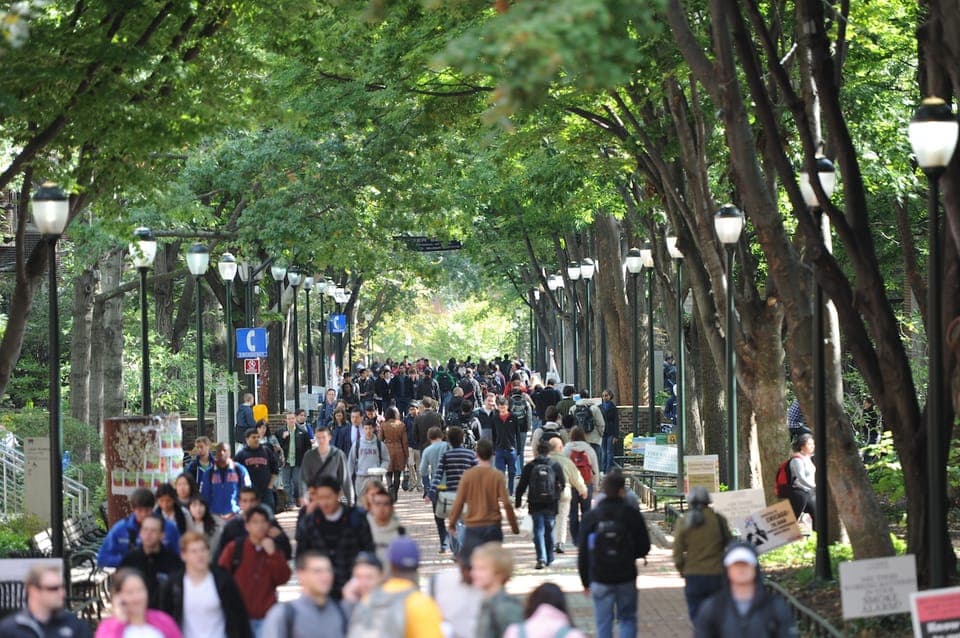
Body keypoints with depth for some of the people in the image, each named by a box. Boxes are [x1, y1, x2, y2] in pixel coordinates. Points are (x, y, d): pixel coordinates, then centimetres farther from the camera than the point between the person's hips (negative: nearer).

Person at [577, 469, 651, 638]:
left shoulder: (591, 516, -2)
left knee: (603, 622, 8)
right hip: (626, 578, -1)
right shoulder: (632, 515, -7)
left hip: (600, 580, 1)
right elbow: (644, 547, -1)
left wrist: (585, 581, 10)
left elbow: (583, 553, 1)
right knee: (627, 618, 12)